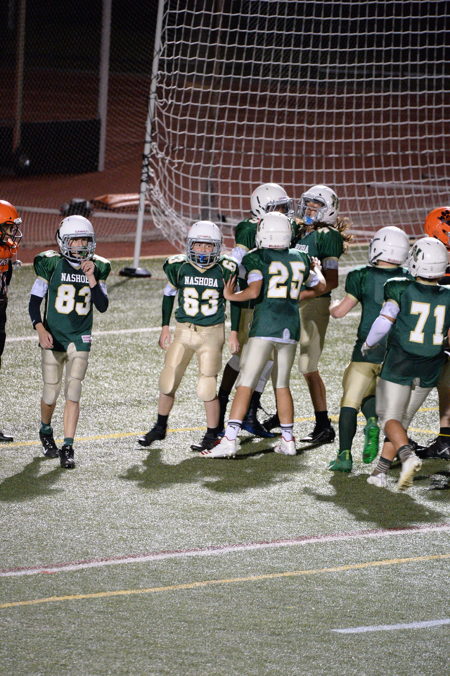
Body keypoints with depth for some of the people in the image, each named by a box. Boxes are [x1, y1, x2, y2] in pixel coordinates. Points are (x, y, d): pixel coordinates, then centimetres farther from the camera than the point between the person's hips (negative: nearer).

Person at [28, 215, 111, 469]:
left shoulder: (97, 269, 2)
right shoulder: (51, 265, -6)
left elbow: (102, 306, -3)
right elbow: (35, 301, -1)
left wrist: (92, 278, -15)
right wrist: (40, 329, -15)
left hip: (80, 340, 1)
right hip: (53, 338, -1)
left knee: (73, 393, -7)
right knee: (51, 395, 3)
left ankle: (68, 448, -4)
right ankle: (46, 432, 33)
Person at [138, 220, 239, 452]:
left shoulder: (225, 270, -6)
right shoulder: (179, 267, -3)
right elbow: (169, 295, 11)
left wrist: (233, 333, 4)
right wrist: (165, 327, 10)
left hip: (212, 333, -2)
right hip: (183, 330, 2)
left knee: (207, 387, -6)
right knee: (168, 381, 6)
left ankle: (212, 435, 8)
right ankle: (160, 428, 25)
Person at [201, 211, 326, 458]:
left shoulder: (257, 259, -6)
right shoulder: (300, 259, 10)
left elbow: (254, 291, -19)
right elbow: (320, 287, 24)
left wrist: (231, 296, -1)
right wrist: (316, 270, 44)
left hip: (264, 326, -5)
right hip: (291, 327, 5)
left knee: (245, 384, -6)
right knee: (282, 384, 17)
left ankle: (229, 440, -12)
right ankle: (288, 440, 20)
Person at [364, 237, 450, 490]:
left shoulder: (401, 290, -12)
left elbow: (383, 323, -13)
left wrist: (368, 344, 5)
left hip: (399, 365, -3)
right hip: (429, 372, 3)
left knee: (391, 417, 4)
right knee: (404, 418, 16)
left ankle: (408, 456, -22)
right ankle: (381, 471, 15)